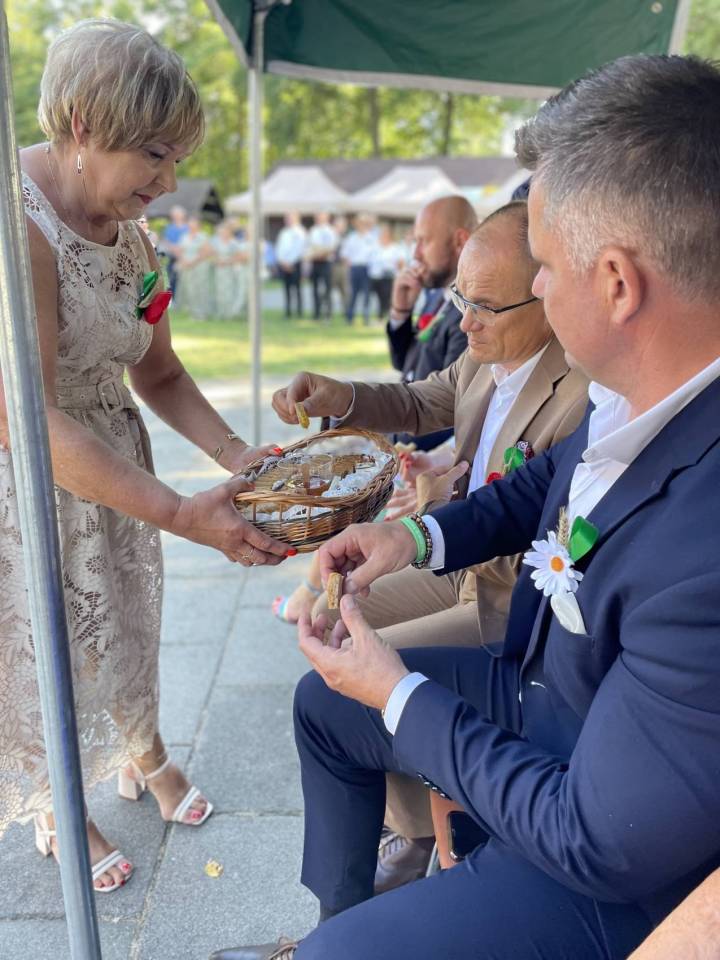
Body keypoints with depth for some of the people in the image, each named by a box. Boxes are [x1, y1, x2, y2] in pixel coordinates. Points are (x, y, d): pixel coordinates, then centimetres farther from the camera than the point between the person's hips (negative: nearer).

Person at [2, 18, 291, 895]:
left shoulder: (130, 237, -1)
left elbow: (157, 372, 6)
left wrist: (239, 457, -8)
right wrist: (179, 513, -37)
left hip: (114, 463, 7)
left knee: (125, 620, 22)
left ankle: (144, 753, 49)